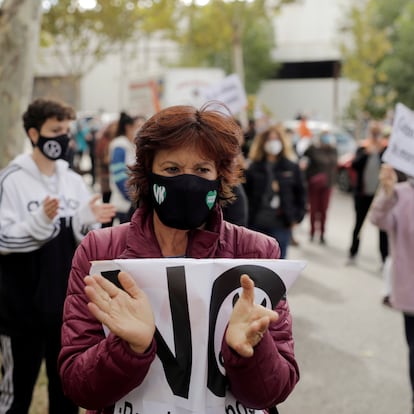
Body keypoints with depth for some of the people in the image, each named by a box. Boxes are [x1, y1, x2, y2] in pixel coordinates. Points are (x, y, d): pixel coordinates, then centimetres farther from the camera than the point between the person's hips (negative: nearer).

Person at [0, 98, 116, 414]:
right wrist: (40, 221, -27)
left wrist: (87, 220, -10)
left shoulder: (74, 180, 7)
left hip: (67, 305, 5)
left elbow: (81, 241, 10)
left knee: (66, 387, 16)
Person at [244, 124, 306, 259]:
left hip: (281, 225, 0)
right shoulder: (254, 168, 0)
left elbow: (300, 193, 8)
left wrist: (297, 216, 2)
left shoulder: (292, 168, 3)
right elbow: (245, 193, 1)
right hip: (256, 224, 0)